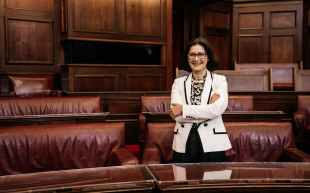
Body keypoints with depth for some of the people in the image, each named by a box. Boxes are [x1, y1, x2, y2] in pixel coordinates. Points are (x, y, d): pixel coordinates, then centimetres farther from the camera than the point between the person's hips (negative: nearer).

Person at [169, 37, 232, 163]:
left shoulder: (219, 80, 3)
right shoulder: (179, 82, 8)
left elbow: (217, 109, -14)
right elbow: (177, 115, -6)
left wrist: (184, 109, -13)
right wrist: (207, 111, -13)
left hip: (212, 145, -1)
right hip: (183, 145, 2)